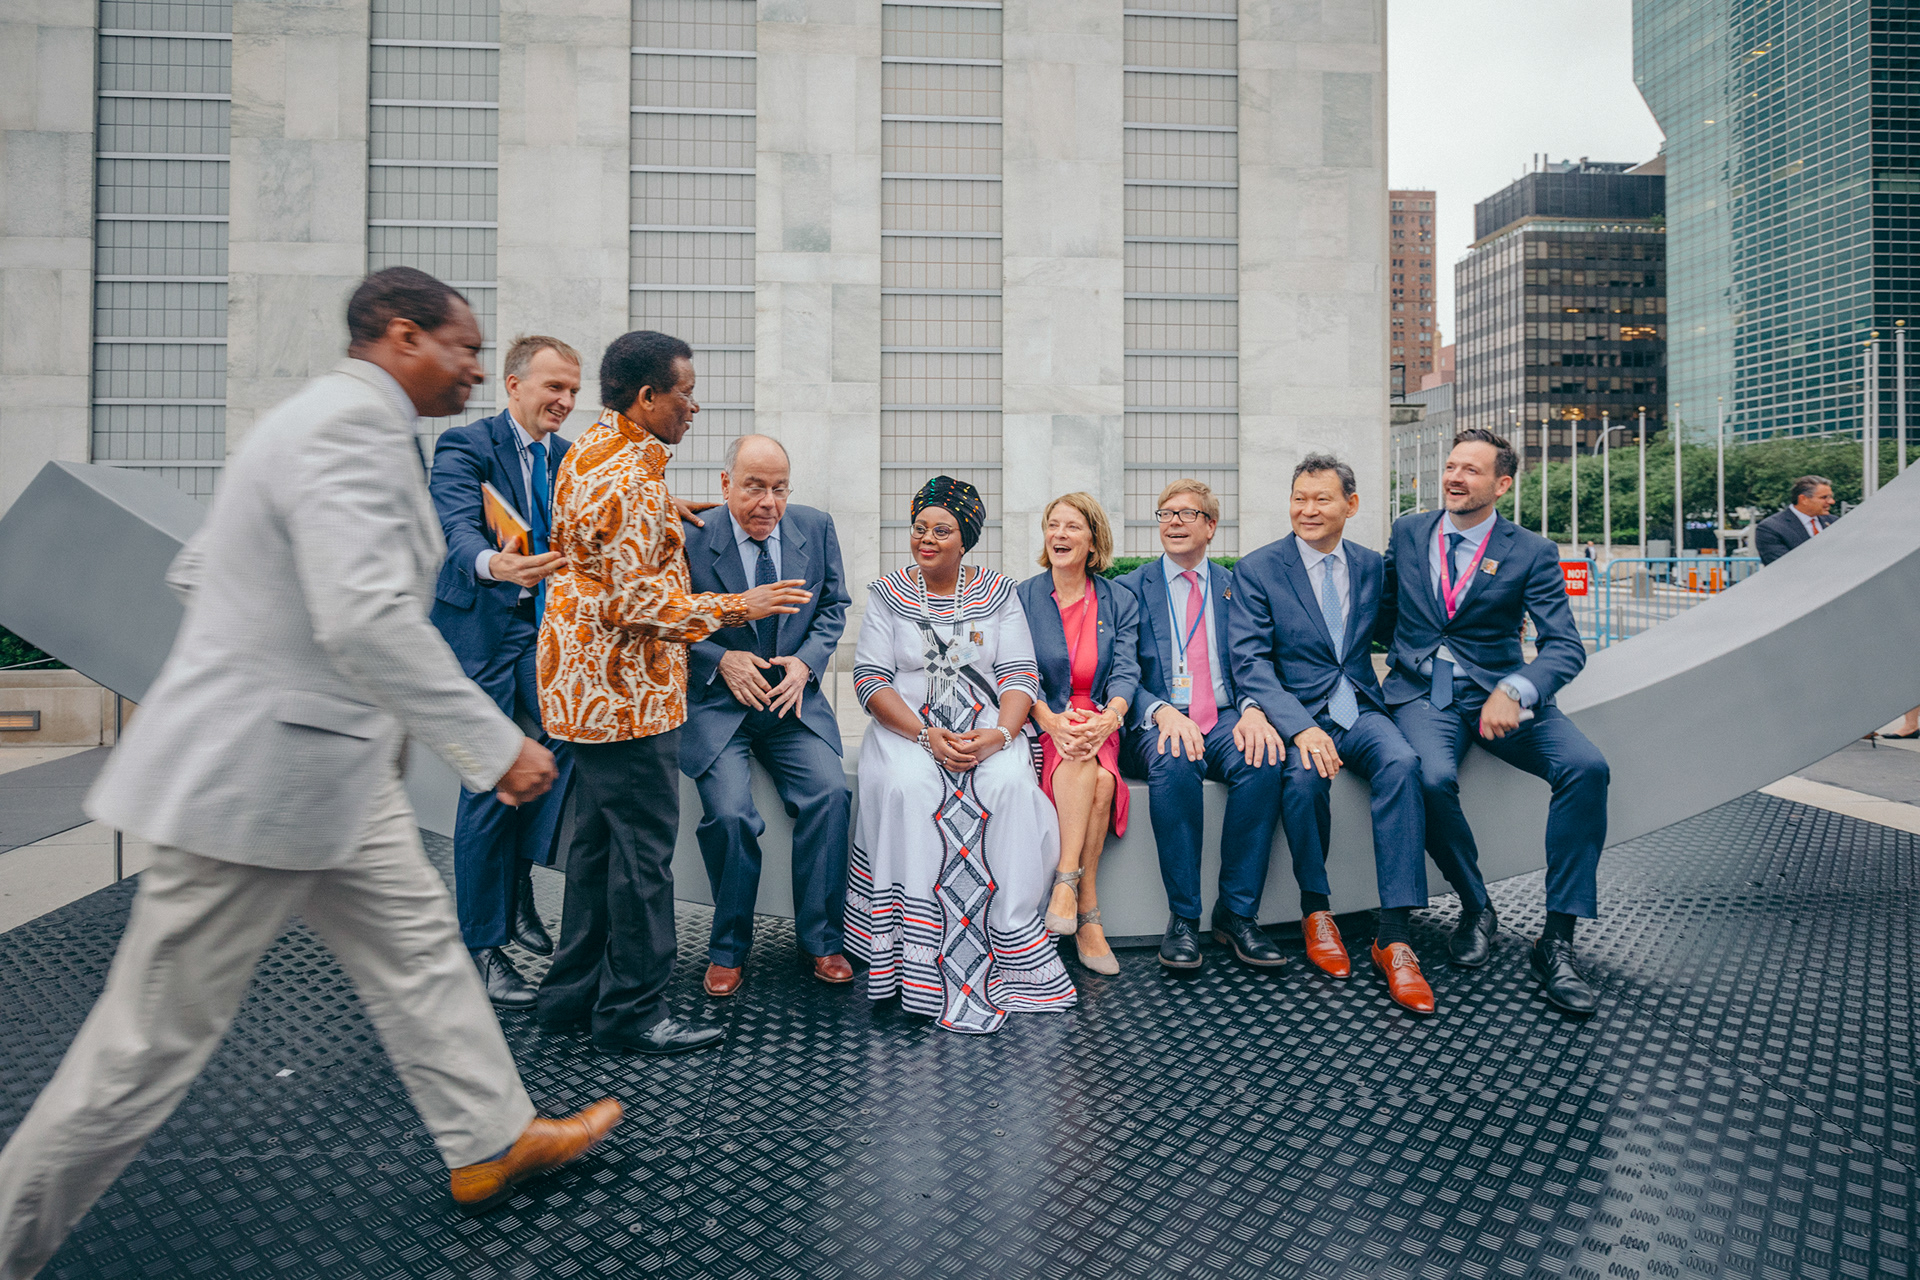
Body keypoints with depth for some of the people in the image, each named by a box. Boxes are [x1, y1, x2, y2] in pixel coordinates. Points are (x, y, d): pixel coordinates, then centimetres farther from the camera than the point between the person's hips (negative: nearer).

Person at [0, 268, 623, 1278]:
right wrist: (498, 746, -28)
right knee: (157, 1036, 4)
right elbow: (368, 620, -32)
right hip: (262, 774, -11)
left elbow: (193, 571, 19)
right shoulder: (353, 424, -20)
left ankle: (490, 1141, 29)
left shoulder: (330, 420, 13)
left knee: (418, 944, 16)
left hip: (324, 762, 11)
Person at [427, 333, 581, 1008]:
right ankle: (483, 946, 11)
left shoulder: (569, 460, 13)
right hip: (481, 629, -5)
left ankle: (519, 875, 7)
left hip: (544, 627, 5)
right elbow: (459, 526, -24)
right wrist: (494, 564, -46)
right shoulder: (464, 446, -7)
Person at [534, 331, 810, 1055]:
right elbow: (635, 600, -23)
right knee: (644, 845, -2)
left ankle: (573, 994, 28)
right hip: (625, 686, -11)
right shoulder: (630, 474, -19)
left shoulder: (590, 451, 15)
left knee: (599, 836, 17)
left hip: (590, 681, 11)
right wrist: (736, 607, -17)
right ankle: (631, 1010, 10)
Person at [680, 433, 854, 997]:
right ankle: (728, 949, 3)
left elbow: (833, 606, 11)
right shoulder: (690, 538, -7)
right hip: (715, 702, -2)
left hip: (793, 698, 3)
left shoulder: (816, 527, 2)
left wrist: (806, 661, -5)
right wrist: (722, 660, -14)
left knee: (830, 793, -20)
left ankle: (821, 941, 0)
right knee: (730, 813, -23)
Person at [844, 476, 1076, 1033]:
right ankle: (922, 956, -26)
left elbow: (1020, 675, 3)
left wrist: (999, 734, -19)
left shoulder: (998, 593, 10)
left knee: (1010, 784, -32)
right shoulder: (886, 595, 9)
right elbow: (870, 679, -1)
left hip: (988, 728, 1)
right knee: (908, 788, -33)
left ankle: (1007, 941, -22)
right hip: (907, 728, 0)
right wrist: (927, 735, -18)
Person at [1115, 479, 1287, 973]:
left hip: (1224, 719, 2)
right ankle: (1183, 918, -23)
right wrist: (1162, 712, -21)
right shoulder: (1131, 588, 10)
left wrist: (1253, 710, -16)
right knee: (1173, 762, -36)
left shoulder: (1236, 587, 17)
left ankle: (1238, 913, -19)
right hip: (1158, 724, -2)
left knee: (1263, 759, -31)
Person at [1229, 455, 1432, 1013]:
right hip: (1293, 713, -3)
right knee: (1304, 776, -34)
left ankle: (1394, 936, -26)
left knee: (1402, 763, -29)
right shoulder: (1256, 569, 0)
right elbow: (1250, 663, -10)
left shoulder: (1373, 566, 12)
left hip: (1359, 711, 3)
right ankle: (1316, 911, -8)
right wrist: (1302, 728, -23)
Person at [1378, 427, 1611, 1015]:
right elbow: (1386, 612, 22)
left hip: (1499, 691, 0)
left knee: (1586, 767, -27)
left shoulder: (1532, 553, 2)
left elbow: (1565, 645, -8)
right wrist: (1403, 656, 3)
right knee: (1433, 779, -32)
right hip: (1422, 694, 0)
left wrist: (1514, 691, -27)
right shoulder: (1407, 533, 10)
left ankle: (1557, 938, -15)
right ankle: (1476, 908, -4)